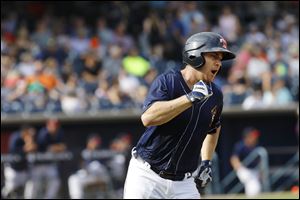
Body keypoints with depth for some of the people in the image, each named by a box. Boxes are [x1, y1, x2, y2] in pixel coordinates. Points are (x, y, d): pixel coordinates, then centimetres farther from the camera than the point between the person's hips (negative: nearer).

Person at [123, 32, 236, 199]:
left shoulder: (215, 95, 5)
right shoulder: (167, 82, -13)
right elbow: (148, 118, -31)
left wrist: (207, 161, 14)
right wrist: (190, 98, -32)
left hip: (184, 183, 5)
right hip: (147, 177, -5)